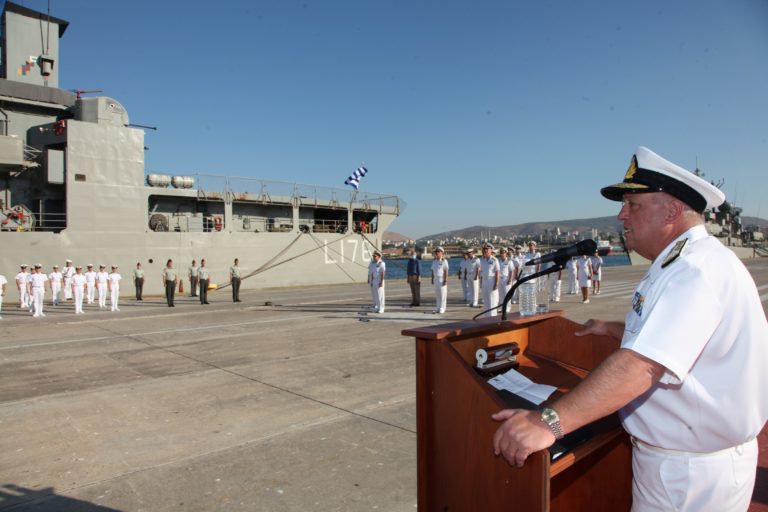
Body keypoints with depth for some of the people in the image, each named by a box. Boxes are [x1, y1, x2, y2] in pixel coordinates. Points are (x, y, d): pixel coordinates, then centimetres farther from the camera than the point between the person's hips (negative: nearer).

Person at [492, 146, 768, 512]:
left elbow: (642, 365, -39)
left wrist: (550, 421, -44)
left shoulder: (697, 269, -27)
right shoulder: (683, 263, 9)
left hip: (690, 476, -10)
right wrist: (613, 330, 22)